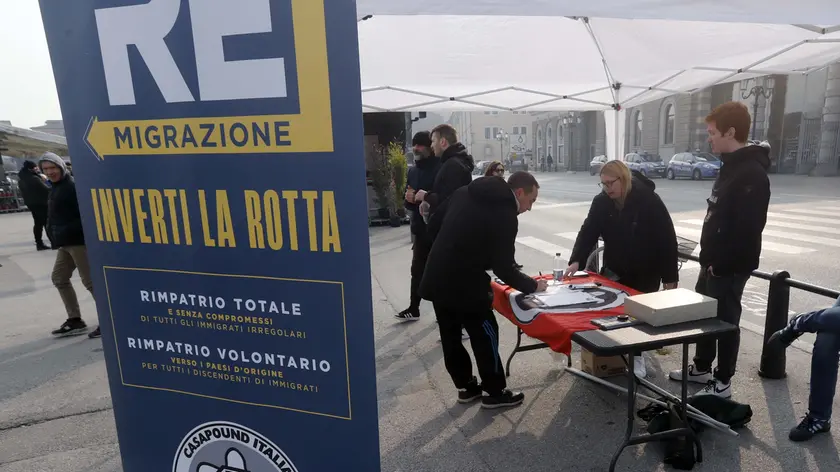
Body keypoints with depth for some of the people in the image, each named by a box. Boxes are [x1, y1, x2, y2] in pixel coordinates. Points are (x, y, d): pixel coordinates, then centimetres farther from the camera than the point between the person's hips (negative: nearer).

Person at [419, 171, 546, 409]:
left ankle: (466, 386, 34)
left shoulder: (464, 193, 9)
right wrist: (532, 286, 2)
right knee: (485, 336, 10)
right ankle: (495, 392, 24)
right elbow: (503, 267, -13)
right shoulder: (504, 215, -14)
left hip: (437, 278, 8)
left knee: (450, 337, 17)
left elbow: (437, 225, 13)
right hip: (464, 284, -8)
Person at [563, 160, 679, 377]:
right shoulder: (601, 202, -11)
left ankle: (636, 355, 22)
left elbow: (667, 238, -19)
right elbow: (588, 231, -15)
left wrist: (670, 276, -18)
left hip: (646, 272, -3)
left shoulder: (649, 200, -22)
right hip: (615, 270, 3)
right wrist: (576, 260, -31)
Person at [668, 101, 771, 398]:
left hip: (729, 267, -10)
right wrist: (709, 257, 16)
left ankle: (722, 382, 19)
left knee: (725, 320, 3)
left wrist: (722, 263, -21)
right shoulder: (731, 166, 11)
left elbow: (748, 229, -26)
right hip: (714, 262, 10)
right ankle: (701, 368, 35)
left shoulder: (752, 174, -21)